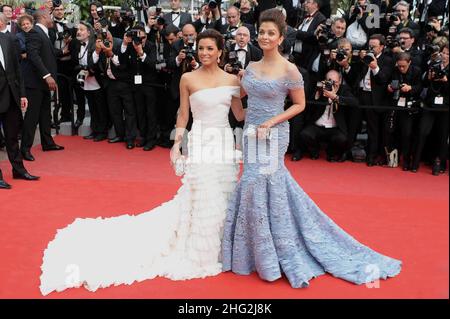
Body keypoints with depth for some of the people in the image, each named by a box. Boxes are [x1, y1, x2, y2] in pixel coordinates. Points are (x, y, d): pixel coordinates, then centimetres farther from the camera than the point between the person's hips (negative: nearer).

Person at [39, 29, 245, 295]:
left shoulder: (232, 79, 5)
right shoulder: (188, 79, -2)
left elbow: (241, 115, 8)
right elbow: (183, 115, 3)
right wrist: (177, 144, -4)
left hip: (225, 142, 3)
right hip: (200, 143, -3)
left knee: (225, 195, 8)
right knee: (204, 199, -2)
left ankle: (221, 247, 28)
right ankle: (199, 251, 17)